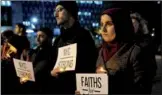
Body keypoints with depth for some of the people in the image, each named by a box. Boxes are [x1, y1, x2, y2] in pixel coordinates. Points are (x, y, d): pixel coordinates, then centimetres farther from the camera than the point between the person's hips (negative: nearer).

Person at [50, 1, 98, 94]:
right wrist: (51, 72, -3)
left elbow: (90, 68, -12)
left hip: (77, 89, -7)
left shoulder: (83, 36, -7)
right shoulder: (58, 40, 16)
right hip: (58, 88, 7)